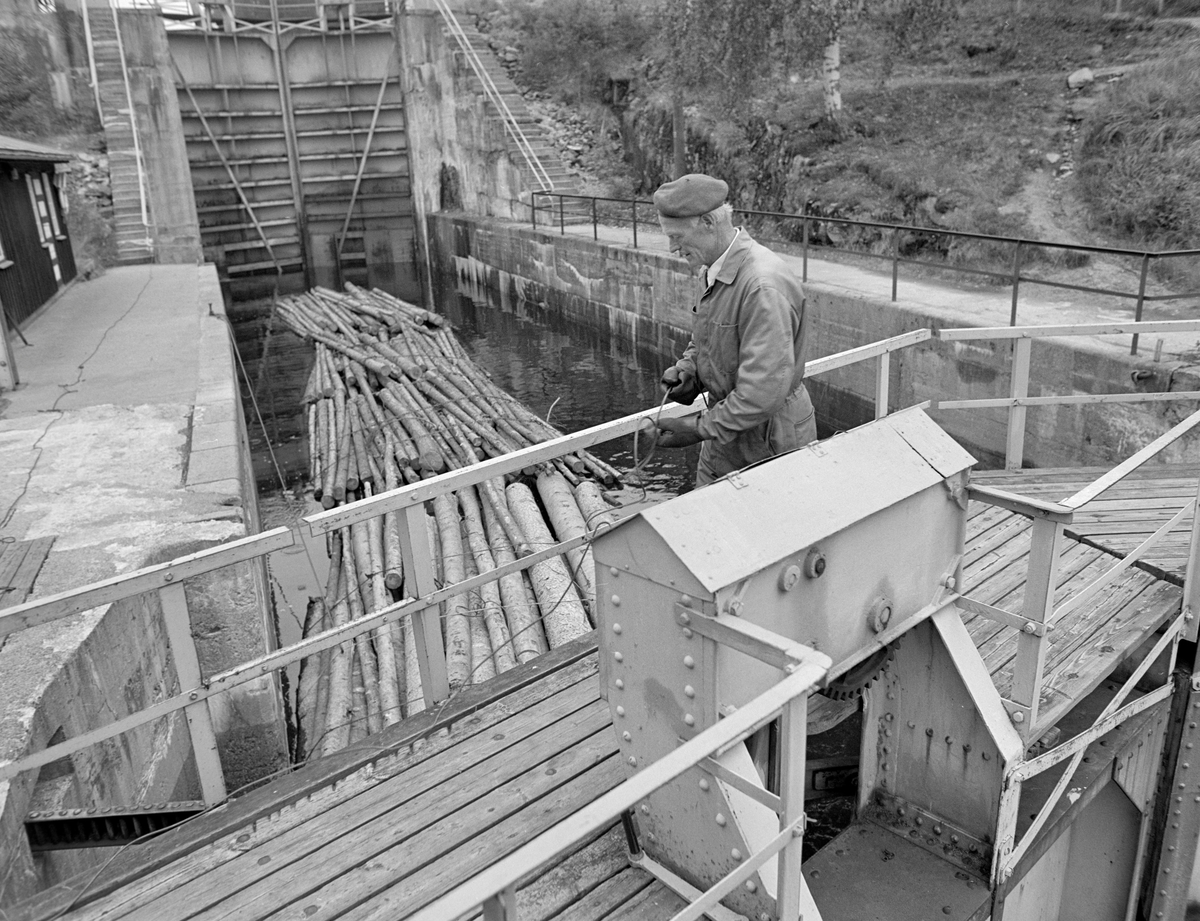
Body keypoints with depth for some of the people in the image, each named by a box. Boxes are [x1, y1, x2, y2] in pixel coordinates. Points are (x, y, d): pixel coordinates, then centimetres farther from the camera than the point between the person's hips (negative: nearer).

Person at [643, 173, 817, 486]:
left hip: (768, 437, -8)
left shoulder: (764, 286, -28)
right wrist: (687, 368, -3)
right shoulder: (716, 270, 3)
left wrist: (701, 428, -24)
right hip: (727, 429, 9)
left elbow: (765, 390, -31)